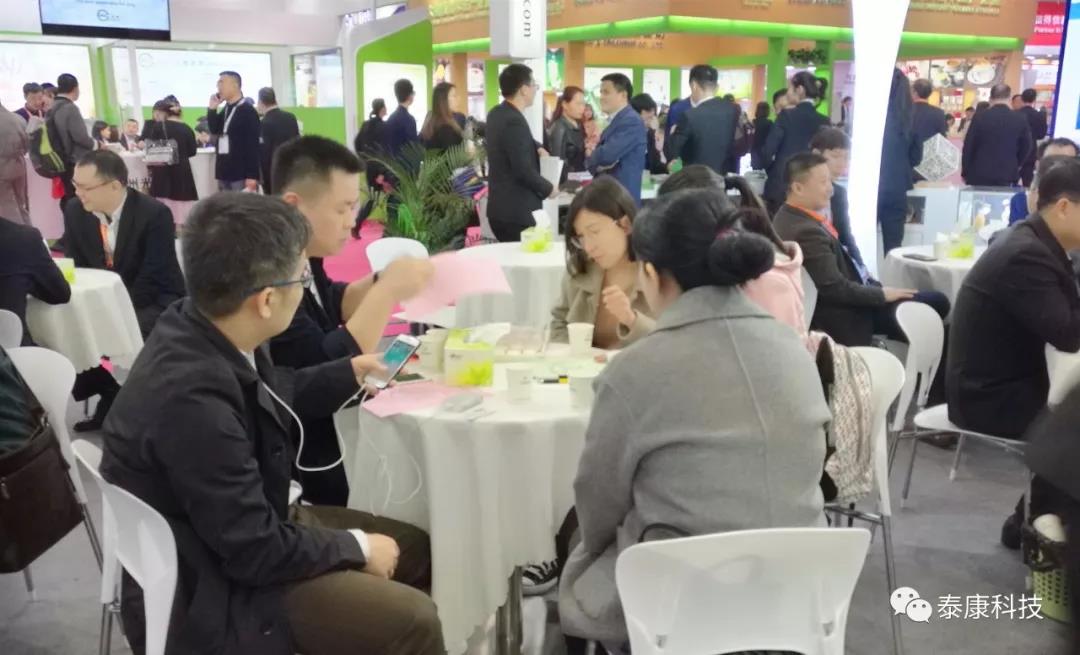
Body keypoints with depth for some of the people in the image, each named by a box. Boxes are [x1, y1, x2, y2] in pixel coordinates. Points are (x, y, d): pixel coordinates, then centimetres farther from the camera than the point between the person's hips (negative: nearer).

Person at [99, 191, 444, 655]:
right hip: (210, 588, -9)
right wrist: (357, 547, -13)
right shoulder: (192, 397, -36)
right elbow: (258, 551, -27)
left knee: (416, 548, 11)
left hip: (245, 526, 9)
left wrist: (353, 370, 18)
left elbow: (274, 392, 15)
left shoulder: (207, 330, -10)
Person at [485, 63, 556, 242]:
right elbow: (524, 170, -23)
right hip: (517, 212, -10)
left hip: (500, 208, 10)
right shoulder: (515, 121, -20)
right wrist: (548, 189, -9)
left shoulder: (496, 114, 9)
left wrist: (536, 147, 16)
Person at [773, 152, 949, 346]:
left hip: (840, 307, 10)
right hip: (844, 318, -10)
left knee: (936, 301, 11)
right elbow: (835, 288, -25)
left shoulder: (792, 218, 5)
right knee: (936, 302, -5)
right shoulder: (805, 232, -27)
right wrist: (881, 294, -12)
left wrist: (876, 287, 8)